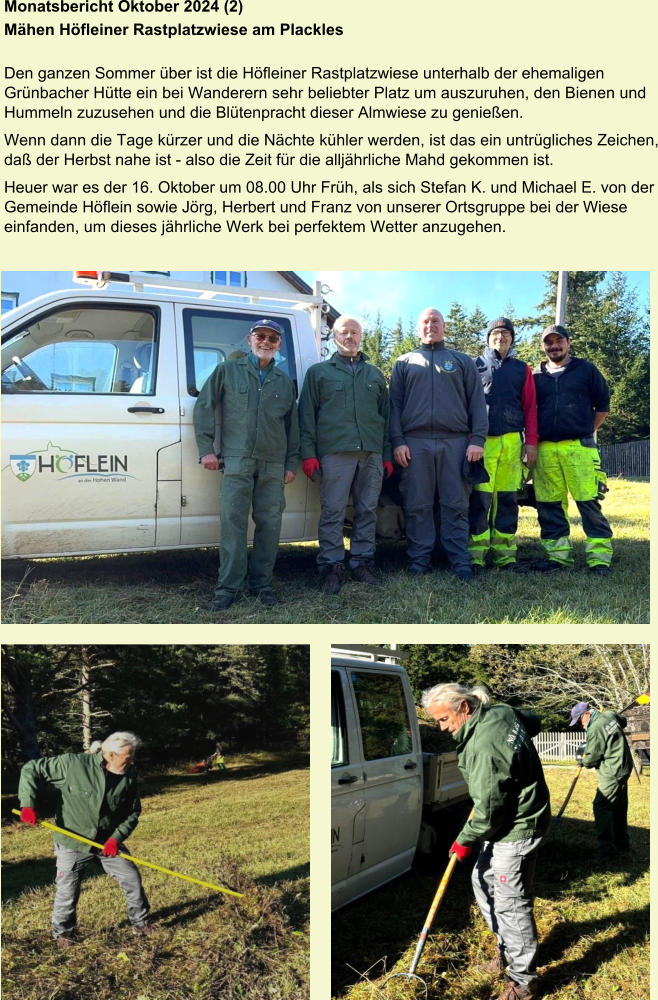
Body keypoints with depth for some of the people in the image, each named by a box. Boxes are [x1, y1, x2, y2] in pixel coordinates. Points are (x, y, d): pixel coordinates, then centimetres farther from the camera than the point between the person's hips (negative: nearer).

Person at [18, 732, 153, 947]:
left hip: (109, 842, 3)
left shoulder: (129, 777, -10)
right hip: (73, 843, -3)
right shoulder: (72, 764, -22)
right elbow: (31, 769, -14)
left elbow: (133, 812, 1)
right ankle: (62, 932, 33)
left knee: (132, 879, 5)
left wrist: (117, 837, -13)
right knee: (68, 889, 5)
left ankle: (141, 922, 28)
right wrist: (28, 803, -23)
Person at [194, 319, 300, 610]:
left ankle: (262, 582, 14)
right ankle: (228, 586, -4)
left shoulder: (285, 382, 18)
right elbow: (203, 408, 6)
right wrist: (206, 449, -1)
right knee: (233, 522, -8)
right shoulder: (227, 371, 9)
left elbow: (292, 426, 20)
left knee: (270, 524, 3)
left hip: (273, 464, 3)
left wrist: (291, 463, 13)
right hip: (237, 460, -3)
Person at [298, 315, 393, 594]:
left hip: (372, 454, 4)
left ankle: (362, 563, 13)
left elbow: (386, 417, 21)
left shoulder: (375, 375, 21)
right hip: (335, 453, -3)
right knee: (333, 512, -7)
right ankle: (332, 567, -3)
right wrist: (308, 453, -5)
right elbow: (307, 416, 5)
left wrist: (387, 455, 13)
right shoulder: (319, 372, 11)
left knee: (367, 511, 5)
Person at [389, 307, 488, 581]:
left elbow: (477, 402, 8)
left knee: (456, 505, 0)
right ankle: (419, 561, 8)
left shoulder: (463, 362, 15)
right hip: (415, 443, 1)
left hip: (455, 443, 0)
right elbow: (394, 404, 10)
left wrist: (478, 439, -4)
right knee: (417, 506, 1)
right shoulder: (404, 363, 16)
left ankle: (460, 562, 3)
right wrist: (397, 441, -3)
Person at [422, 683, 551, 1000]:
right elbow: (533, 722, 19)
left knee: (511, 903, 1)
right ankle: (508, 949, 36)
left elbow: (488, 811, -25)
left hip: (515, 831, -11)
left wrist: (465, 841, -9)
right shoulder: (502, 711, -3)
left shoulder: (482, 748, -31)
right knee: (483, 883, 21)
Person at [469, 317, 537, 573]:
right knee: (480, 499, -8)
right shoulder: (475, 365, 13)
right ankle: (475, 556, -6)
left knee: (508, 500, 4)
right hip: (482, 440, -2)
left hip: (512, 442, 3)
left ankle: (505, 555, 8)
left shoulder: (522, 369, 18)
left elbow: (530, 408, 14)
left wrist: (531, 442, 4)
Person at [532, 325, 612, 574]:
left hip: (579, 447, -3)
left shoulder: (586, 369, 10)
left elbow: (602, 404, 13)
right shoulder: (536, 376, 15)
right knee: (549, 505, 3)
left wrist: (588, 431, 8)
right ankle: (557, 553, 12)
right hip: (545, 449, 3)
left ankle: (599, 556, -6)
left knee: (589, 502, -8)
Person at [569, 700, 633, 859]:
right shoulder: (610, 715, 4)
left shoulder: (594, 730, -22)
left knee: (601, 807, -8)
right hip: (624, 768, 10)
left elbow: (592, 758, -14)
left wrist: (583, 762, 6)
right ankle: (622, 844, 29)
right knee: (619, 809, 18)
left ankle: (606, 849, -8)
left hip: (612, 774, -10)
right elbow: (623, 722, 28)